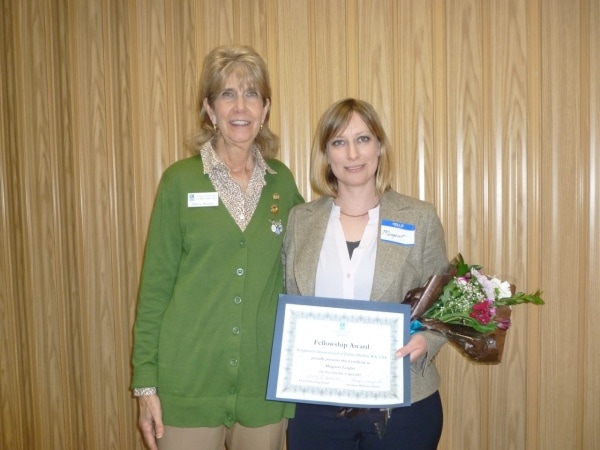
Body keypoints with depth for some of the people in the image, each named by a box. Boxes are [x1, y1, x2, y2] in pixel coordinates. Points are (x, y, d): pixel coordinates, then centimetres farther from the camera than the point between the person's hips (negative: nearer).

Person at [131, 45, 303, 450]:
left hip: (265, 386, 3)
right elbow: (155, 286, -3)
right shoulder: (181, 180, -4)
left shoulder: (281, 181, 4)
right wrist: (146, 381, -5)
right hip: (188, 384, -2)